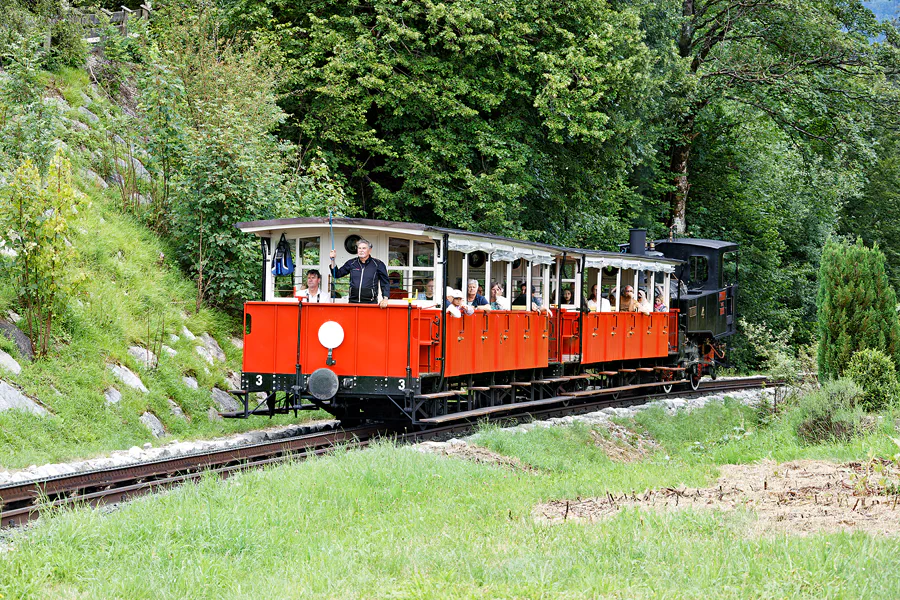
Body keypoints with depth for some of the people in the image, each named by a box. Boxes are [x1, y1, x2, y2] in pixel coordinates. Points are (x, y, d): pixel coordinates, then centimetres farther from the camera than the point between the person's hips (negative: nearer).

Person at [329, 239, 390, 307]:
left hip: (370, 303, -3)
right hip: (353, 302, 3)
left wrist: (385, 298, -9)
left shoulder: (378, 264, 2)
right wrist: (333, 260, 4)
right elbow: (337, 274, 16)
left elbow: (385, 283, 3)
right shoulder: (351, 263, 11)